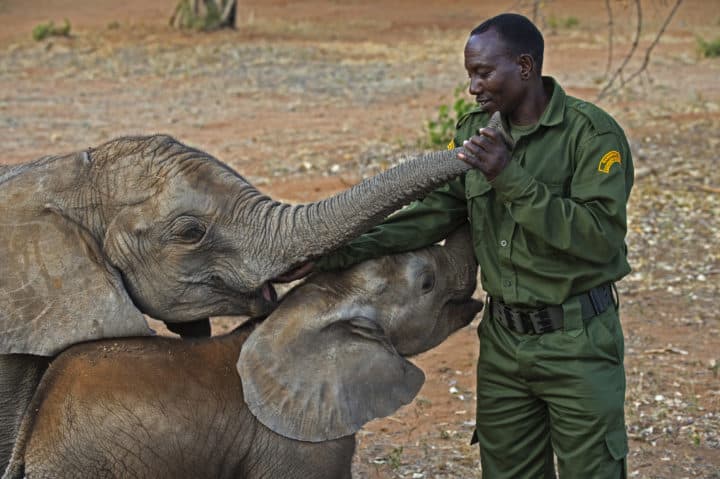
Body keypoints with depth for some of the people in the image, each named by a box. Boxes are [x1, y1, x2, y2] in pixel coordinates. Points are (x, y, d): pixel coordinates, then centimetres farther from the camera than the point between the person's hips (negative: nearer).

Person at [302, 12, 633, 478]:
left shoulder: (592, 133, -14)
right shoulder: (477, 130, 4)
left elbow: (601, 237, -23)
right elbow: (435, 213, 2)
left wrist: (512, 178, -28)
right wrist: (345, 252, -10)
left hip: (577, 340, -5)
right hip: (504, 338, 6)